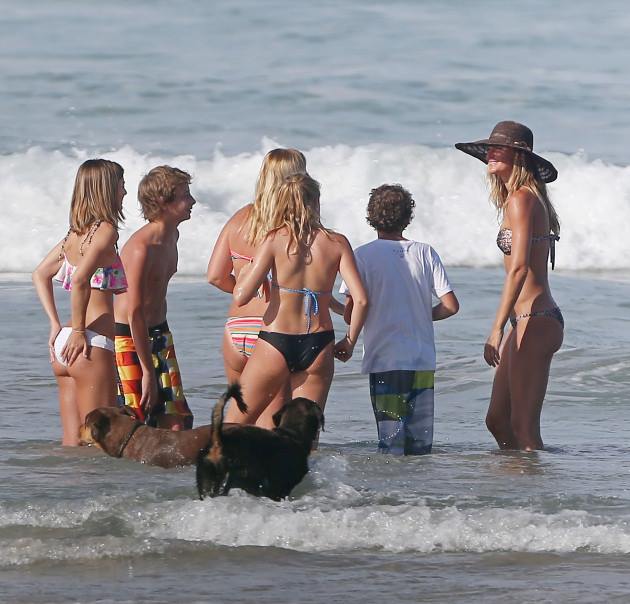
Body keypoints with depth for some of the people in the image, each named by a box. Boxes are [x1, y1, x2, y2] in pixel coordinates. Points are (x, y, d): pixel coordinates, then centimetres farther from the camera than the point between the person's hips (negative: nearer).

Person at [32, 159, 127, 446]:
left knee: (73, 444, 9)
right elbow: (80, 280, -22)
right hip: (92, 346, -9)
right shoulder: (105, 230, -9)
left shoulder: (76, 233, 15)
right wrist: (79, 330, -14)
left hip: (63, 346, 9)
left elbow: (41, 275, 24)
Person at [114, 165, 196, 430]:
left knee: (177, 423, 1)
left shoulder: (172, 237, 7)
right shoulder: (141, 247, -23)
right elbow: (135, 313, -25)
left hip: (159, 334, 9)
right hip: (129, 339, -9)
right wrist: (148, 372, -24)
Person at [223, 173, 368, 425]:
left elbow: (241, 296, -12)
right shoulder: (337, 243, -1)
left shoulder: (275, 241, -7)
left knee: (234, 425, 12)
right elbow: (361, 300, -6)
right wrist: (349, 343, 8)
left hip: (276, 345, -2)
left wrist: (244, 273, 10)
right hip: (318, 346, 2)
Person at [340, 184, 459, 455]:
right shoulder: (425, 253, 4)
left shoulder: (364, 255, -4)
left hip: (384, 361, -2)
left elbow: (351, 313, -9)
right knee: (420, 446, 8)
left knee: (391, 444, -3)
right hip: (423, 361, 2)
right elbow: (450, 306, 0)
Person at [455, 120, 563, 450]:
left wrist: (497, 329, -25)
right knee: (497, 420, 13)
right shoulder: (529, 198, 16)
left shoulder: (521, 199, -12)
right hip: (530, 321, 10)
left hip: (535, 322, -10)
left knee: (523, 427, -7)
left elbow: (519, 268, -21)